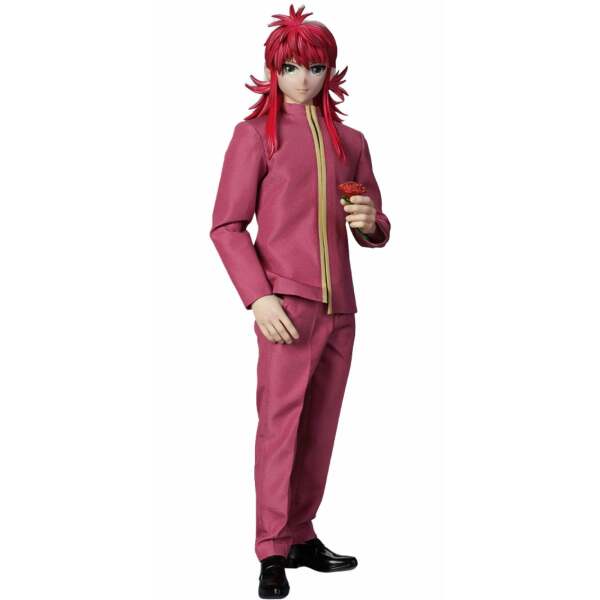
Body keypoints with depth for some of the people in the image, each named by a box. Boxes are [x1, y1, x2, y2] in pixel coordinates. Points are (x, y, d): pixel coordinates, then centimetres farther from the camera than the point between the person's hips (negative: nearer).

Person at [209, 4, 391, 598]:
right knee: (280, 424, -7)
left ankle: (302, 537, 17)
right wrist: (258, 296, -14)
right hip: (286, 304, -5)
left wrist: (370, 224, -4)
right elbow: (226, 225, -2)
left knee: (320, 429, 7)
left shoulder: (350, 142, 16)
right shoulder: (255, 135, 3)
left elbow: (376, 230, 21)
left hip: (339, 308, 5)